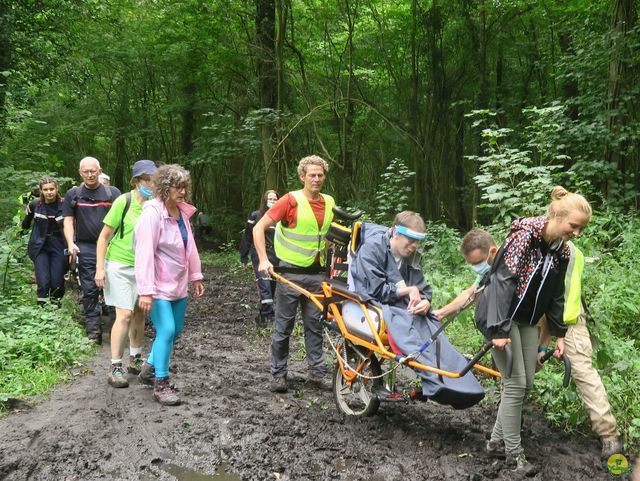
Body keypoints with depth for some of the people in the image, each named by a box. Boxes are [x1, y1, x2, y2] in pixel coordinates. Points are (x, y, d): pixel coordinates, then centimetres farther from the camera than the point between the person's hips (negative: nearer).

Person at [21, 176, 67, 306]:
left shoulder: (64, 205, -7)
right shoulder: (35, 205, -1)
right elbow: (25, 225, 13)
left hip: (59, 246, 0)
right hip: (40, 247, 0)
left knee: (57, 283, -2)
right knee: (43, 282, -11)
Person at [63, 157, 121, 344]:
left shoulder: (113, 193, 6)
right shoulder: (73, 194, 9)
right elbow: (68, 221, 6)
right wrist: (71, 243, -9)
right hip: (86, 248, 1)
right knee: (90, 289, 0)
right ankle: (93, 330, 5)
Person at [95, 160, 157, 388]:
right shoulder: (124, 202, -15)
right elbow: (104, 236, -9)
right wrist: (100, 267, -11)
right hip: (120, 265, -5)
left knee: (139, 313, 13)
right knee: (125, 314, -10)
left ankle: (135, 359, 30)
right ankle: (115, 367, -1)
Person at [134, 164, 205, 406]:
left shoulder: (182, 211, 5)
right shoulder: (152, 213, -19)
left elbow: (190, 246, 13)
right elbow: (145, 253, -23)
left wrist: (196, 276, 15)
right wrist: (145, 291, -26)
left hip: (178, 284, 8)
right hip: (159, 286, -8)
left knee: (175, 330, 14)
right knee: (166, 331, -12)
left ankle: (150, 368, 34)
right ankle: (161, 384, 2)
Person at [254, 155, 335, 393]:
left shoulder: (329, 202, 7)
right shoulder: (291, 200, -11)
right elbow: (259, 228, -13)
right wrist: (263, 260, -22)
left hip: (316, 274, 5)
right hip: (291, 273, -5)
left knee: (314, 325, 10)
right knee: (284, 327, 4)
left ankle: (317, 372, 20)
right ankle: (278, 374, 14)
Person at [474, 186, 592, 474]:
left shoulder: (562, 251, 3)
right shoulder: (525, 234, -21)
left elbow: (556, 295, 13)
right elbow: (503, 280, -25)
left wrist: (559, 334, 12)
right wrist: (500, 329, -28)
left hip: (527, 319, 8)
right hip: (500, 315, -8)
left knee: (526, 382, 8)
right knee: (515, 383, -6)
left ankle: (497, 441, 21)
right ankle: (513, 452, 7)